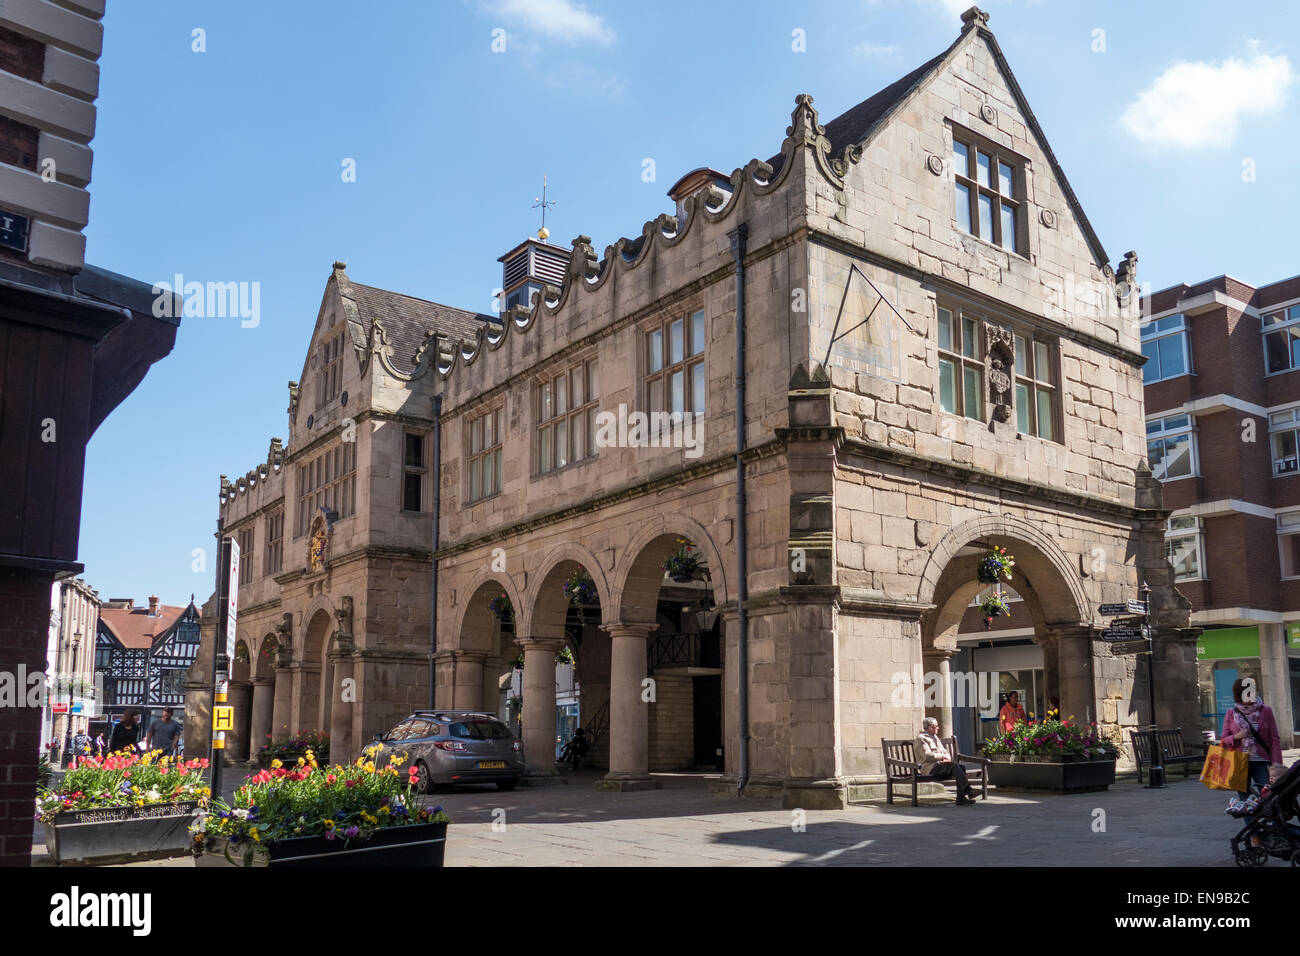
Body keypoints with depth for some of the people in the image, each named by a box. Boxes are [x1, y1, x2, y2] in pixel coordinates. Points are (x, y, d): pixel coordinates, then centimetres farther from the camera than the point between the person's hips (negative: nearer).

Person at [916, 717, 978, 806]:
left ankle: (961, 798, -25)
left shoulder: (935, 737, 27)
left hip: (940, 765, 8)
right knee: (954, 766, -29)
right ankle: (968, 790, -36)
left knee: (961, 767, -18)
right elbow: (927, 756, -13)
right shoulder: (921, 738, -2)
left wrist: (947, 757, 1)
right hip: (930, 768, -8)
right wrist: (943, 756, -8)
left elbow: (945, 751, 25)